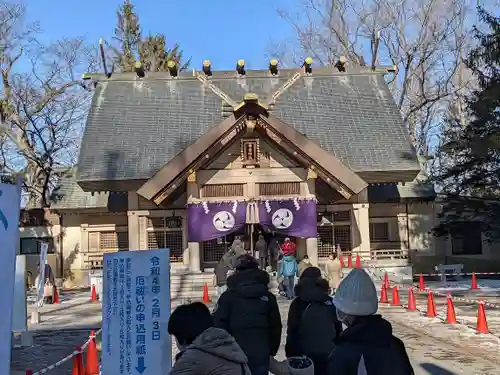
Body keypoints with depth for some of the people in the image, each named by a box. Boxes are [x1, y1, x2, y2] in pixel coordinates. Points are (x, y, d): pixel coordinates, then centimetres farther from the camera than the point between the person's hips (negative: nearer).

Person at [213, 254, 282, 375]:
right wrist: (271, 351, 17)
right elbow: (276, 327, 5)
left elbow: (218, 325, -9)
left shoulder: (228, 296, -6)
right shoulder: (268, 296, 2)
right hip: (261, 355, 2)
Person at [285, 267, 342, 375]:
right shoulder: (330, 302, 2)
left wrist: (291, 354, -2)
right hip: (328, 354, 3)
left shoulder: (297, 303, -7)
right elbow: (339, 329, 7)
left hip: (304, 355, -3)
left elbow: (292, 331, -9)